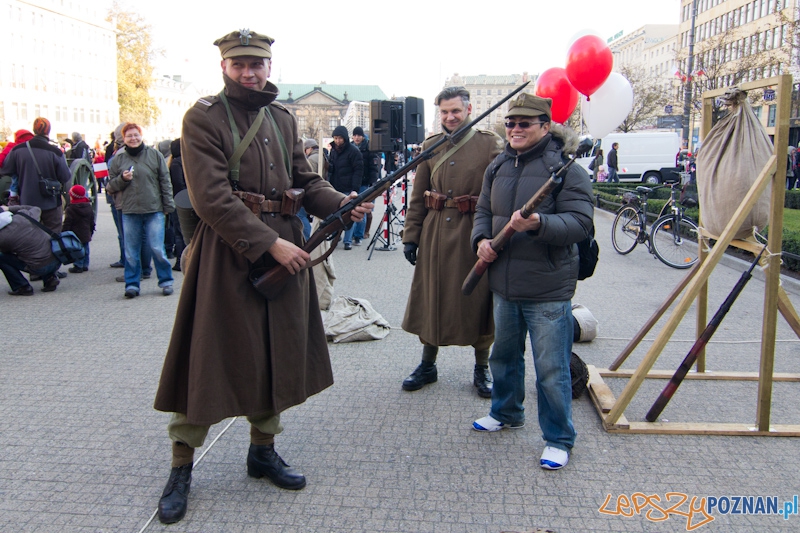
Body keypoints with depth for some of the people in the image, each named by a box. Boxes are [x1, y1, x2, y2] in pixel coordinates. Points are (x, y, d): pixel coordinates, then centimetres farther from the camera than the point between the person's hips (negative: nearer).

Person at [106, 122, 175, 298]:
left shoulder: (155, 155, 4)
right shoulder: (118, 159, 8)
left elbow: (165, 182, 5)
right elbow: (111, 187, 11)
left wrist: (168, 206, 2)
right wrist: (122, 179, -9)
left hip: (154, 210, -2)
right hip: (129, 211, 2)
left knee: (157, 249, -2)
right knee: (131, 251, 5)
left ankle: (166, 281, 12)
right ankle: (132, 284, 15)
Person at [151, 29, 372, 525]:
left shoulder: (283, 118, 12)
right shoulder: (203, 117, -7)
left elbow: (306, 179, 12)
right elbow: (212, 197, -17)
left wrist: (342, 204, -8)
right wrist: (269, 243, -22)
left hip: (284, 248, 6)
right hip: (227, 252, -6)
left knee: (276, 354, 12)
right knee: (209, 355, 1)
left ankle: (263, 450, 30)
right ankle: (182, 468, 17)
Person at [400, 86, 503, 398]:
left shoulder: (491, 145, -2)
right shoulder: (430, 146, 8)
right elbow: (418, 197, 9)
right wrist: (410, 237, 4)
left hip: (475, 235, -3)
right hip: (435, 234, 3)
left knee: (478, 301, 6)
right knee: (431, 298, 10)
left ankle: (482, 369, 23)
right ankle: (427, 365, 26)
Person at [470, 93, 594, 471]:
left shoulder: (566, 168, -12)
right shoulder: (498, 167, 10)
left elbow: (580, 223, -17)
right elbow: (484, 210, 17)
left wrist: (539, 223, -33)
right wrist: (482, 239, -3)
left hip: (548, 290, -7)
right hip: (504, 284, 7)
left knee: (551, 369, 2)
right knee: (504, 355, 23)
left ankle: (558, 440, 20)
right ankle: (506, 412, 46)